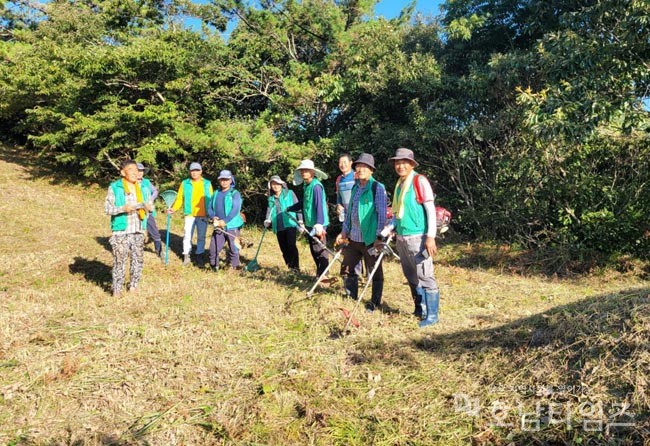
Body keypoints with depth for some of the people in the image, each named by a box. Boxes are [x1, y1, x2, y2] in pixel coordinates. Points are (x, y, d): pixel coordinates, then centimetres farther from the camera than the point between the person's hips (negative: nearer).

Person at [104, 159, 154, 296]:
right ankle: (117, 289, 6)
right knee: (119, 261, -4)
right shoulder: (114, 187, -3)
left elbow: (150, 207, 11)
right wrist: (123, 208, -21)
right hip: (121, 231, -4)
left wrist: (148, 206, -13)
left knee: (138, 259, 10)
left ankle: (133, 285, 25)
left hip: (138, 231, 5)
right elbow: (107, 208, -5)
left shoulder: (141, 187, 10)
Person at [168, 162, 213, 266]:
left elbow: (211, 199, 6)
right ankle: (186, 256, 14)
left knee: (201, 237, 8)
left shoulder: (207, 184, 4)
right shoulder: (185, 183, 2)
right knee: (187, 236, 1)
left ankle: (199, 256, 19)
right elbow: (179, 198, 2)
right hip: (189, 215, -1)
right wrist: (174, 208, -12)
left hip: (203, 215, 1)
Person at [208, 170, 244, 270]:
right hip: (218, 227, 4)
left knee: (233, 249, 2)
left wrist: (225, 221, -21)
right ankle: (214, 266, 21)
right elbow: (210, 208, 12)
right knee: (213, 248, 3)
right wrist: (213, 217, -9)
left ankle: (234, 268, 17)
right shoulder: (216, 194, 13)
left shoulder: (235, 193, -4)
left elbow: (235, 210, -14)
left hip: (232, 226, -4)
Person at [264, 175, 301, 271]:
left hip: (290, 224, -5)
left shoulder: (290, 194, 4)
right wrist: (267, 220, -7)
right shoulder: (271, 198, 16)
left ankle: (296, 267, -12)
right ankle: (290, 267, 17)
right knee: (284, 249, 7)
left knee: (291, 245, -17)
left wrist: (300, 220, -6)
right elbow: (269, 209, 14)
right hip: (278, 227, 5)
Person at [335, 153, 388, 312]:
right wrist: (344, 231, 15)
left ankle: (375, 303, 20)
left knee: (375, 273, 6)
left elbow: (382, 214, -12)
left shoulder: (378, 188, -9)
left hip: (370, 239, -7)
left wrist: (379, 236, -16)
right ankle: (351, 299, 30)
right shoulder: (355, 188, 12)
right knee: (346, 269, 14)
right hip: (353, 238, 7)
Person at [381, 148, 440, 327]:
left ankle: (431, 316, 4)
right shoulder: (399, 184, 14)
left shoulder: (419, 181, -7)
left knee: (425, 277, -4)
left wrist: (430, 236, -18)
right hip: (401, 238, 8)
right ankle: (419, 311, 28)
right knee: (411, 277, 15)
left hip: (417, 238, -8)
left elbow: (431, 210, -11)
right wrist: (385, 232, 16)